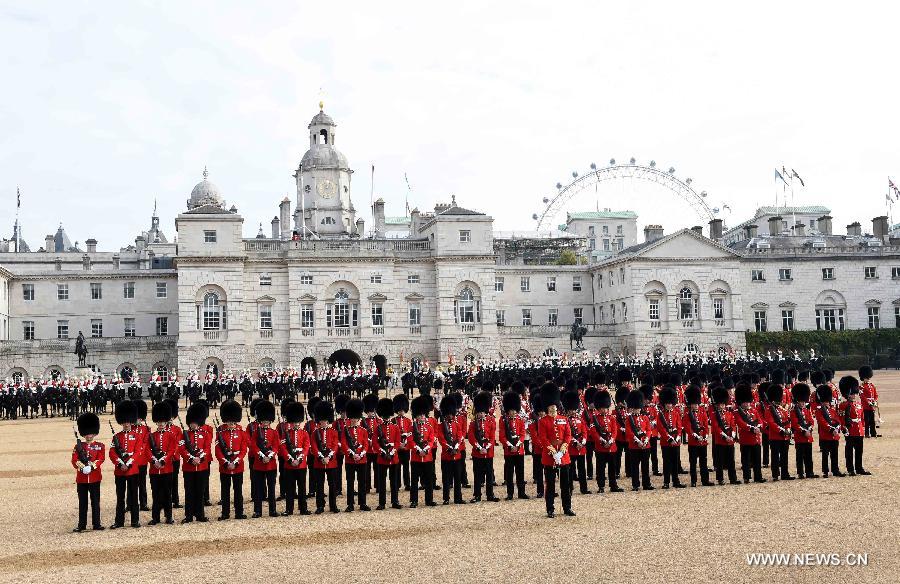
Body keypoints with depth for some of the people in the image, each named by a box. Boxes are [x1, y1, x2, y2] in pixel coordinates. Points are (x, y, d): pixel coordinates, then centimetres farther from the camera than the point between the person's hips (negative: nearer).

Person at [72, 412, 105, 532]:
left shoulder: (100, 446, 5)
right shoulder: (78, 446, 7)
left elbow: (101, 459, -7)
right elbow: (74, 460, -3)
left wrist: (92, 465, -24)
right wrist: (82, 467, -21)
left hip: (95, 477, -1)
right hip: (81, 477, 1)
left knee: (95, 501, 3)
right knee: (82, 502, 7)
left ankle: (96, 524, 9)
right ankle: (81, 525, 13)